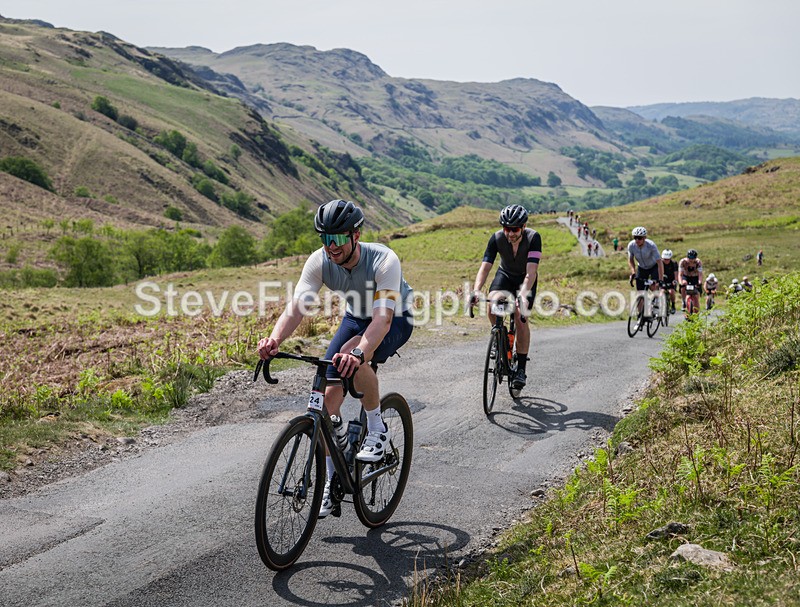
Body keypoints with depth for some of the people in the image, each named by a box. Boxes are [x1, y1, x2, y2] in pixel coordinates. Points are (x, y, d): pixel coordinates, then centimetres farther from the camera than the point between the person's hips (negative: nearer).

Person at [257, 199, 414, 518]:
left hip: (396, 318, -5)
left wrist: (358, 353, -64)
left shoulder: (384, 261, -36)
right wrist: (274, 340, -51)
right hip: (357, 317, 5)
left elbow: (383, 318, -45)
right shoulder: (320, 261, -22)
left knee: (352, 358, -37)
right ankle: (332, 481, 8)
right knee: (330, 395, -8)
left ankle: (377, 429, -13)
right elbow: (297, 306, -31)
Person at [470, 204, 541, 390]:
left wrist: (523, 294, -54)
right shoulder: (496, 238, -25)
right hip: (505, 275, 2)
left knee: (520, 317, -19)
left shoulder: (533, 238, -30)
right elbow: (485, 267, -31)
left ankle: (521, 369, -8)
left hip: (525, 279, -2)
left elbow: (531, 272, -38)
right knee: (493, 304, -28)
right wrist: (476, 291, -48)